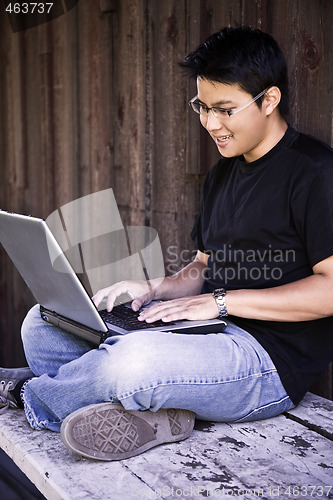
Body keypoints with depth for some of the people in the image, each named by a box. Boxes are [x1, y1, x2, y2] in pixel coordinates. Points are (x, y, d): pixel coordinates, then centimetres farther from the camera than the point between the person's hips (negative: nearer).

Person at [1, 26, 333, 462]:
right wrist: (156, 291, 2)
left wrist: (223, 301, -19)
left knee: (132, 362, -36)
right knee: (42, 324, 2)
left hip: (270, 358, -8)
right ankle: (150, 411, -14)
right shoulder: (222, 174, 18)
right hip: (211, 332, 9)